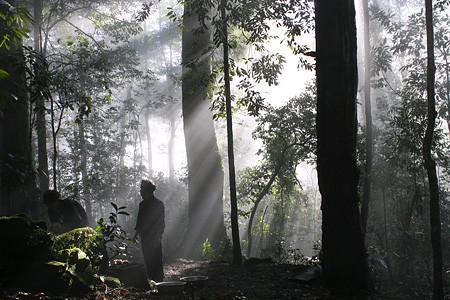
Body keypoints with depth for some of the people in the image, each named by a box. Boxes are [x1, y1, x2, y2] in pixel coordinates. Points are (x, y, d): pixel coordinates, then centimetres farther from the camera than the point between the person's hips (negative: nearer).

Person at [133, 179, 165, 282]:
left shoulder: (158, 204, -6)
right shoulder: (142, 204, 13)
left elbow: (161, 222, -8)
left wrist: (158, 235, -14)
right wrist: (137, 234, 19)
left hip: (154, 237, -7)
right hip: (145, 237, 7)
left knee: (156, 260, -5)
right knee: (147, 260, 8)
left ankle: (158, 280, -1)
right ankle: (151, 280, 15)